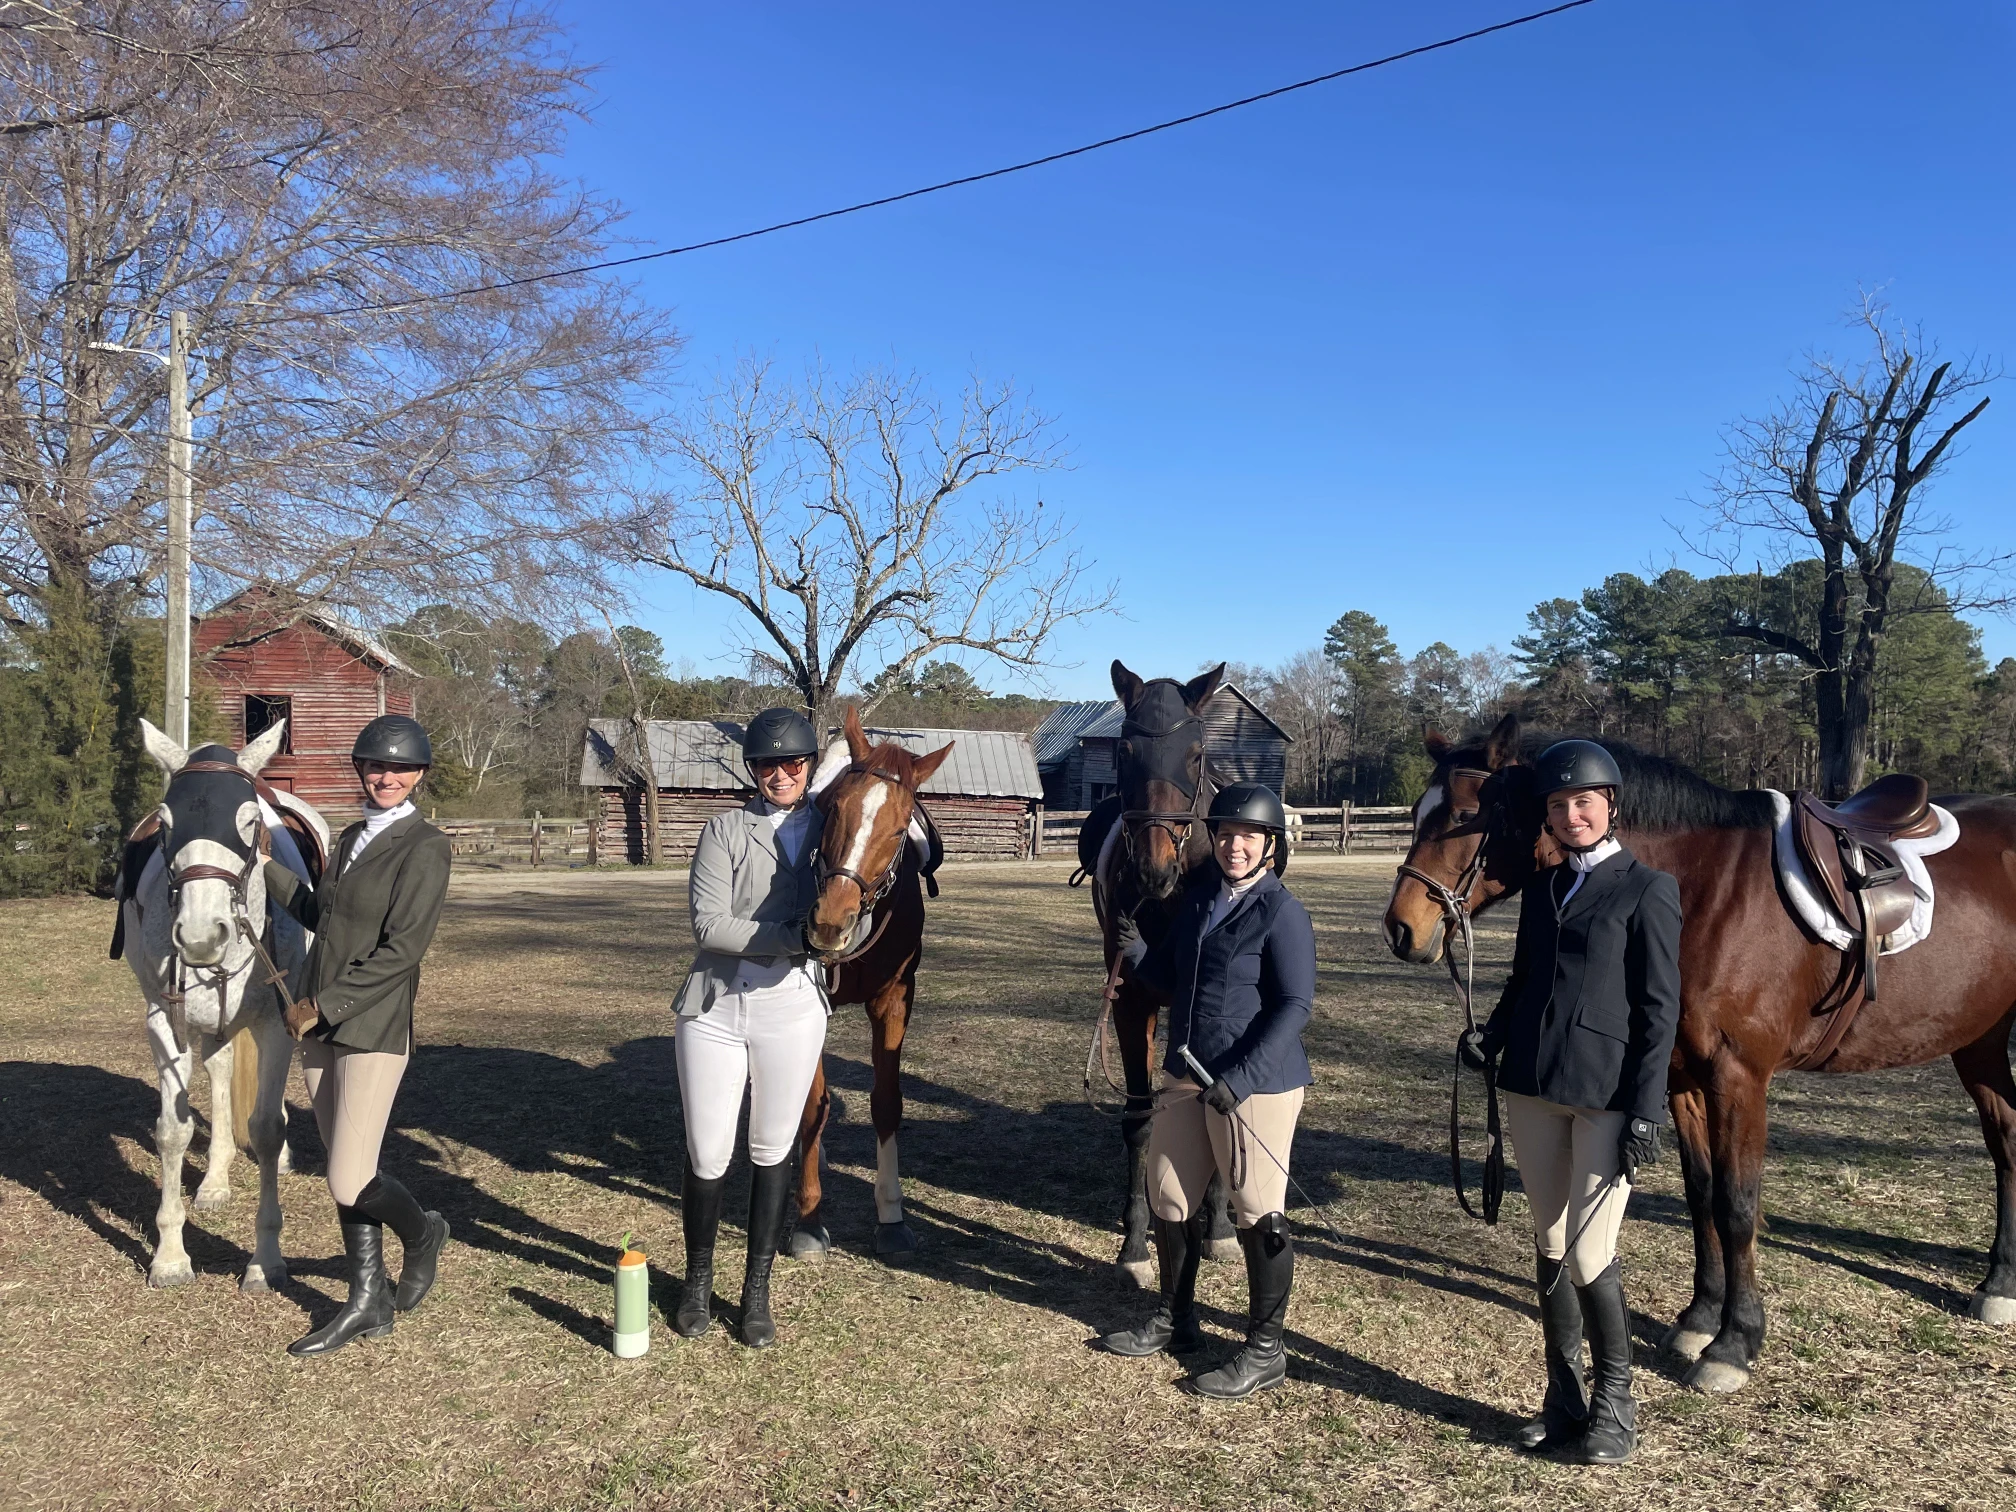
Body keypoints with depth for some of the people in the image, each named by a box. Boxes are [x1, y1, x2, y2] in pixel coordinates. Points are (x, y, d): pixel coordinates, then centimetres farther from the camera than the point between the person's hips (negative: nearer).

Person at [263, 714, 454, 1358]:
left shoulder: (424, 847, -11)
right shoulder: (352, 838, 13)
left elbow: (401, 949, -18)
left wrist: (323, 1004, -16)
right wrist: (266, 864, 17)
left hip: (373, 1031, -7)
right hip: (319, 1029, 8)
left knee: (349, 1183, -9)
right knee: (344, 1173, 12)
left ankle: (422, 1233, 21)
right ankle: (368, 1302, 24)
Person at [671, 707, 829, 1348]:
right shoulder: (726, 830, -2)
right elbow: (708, 926, -13)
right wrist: (793, 936, -19)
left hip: (792, 1009, 1)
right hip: (714, 1009, -1)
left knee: (772, 1152, 11)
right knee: (706, 1156, 7)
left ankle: (757, 1290, 27)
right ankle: (698, 1280, 30)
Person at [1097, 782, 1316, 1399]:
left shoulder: (1282, 911, -14)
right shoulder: (1198, 898, 7)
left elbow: (1294, 1006, -18)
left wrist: (1239, 1078, -24)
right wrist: (1137, 954, -5)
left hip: (1257, 1083, -8)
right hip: (1186, 1074, 8)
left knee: (1257, 1214, 4)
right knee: (1169, 1199, 17)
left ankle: (1265, 1351, 19)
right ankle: (1174, 1320, 37)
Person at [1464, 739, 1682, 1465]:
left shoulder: (1649, 889, -5)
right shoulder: (1540, 887, 11)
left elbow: (1660, 1011, -8)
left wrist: (1646, 1114, -13)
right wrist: (1492, 1036, -2)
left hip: (1608, 1095, -5)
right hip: (1532, 1087, 6)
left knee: (1590, 1257, -5)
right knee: (1550, 1249, 13)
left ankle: (1614, 1401, 17)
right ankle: (1563, 1396, 27)